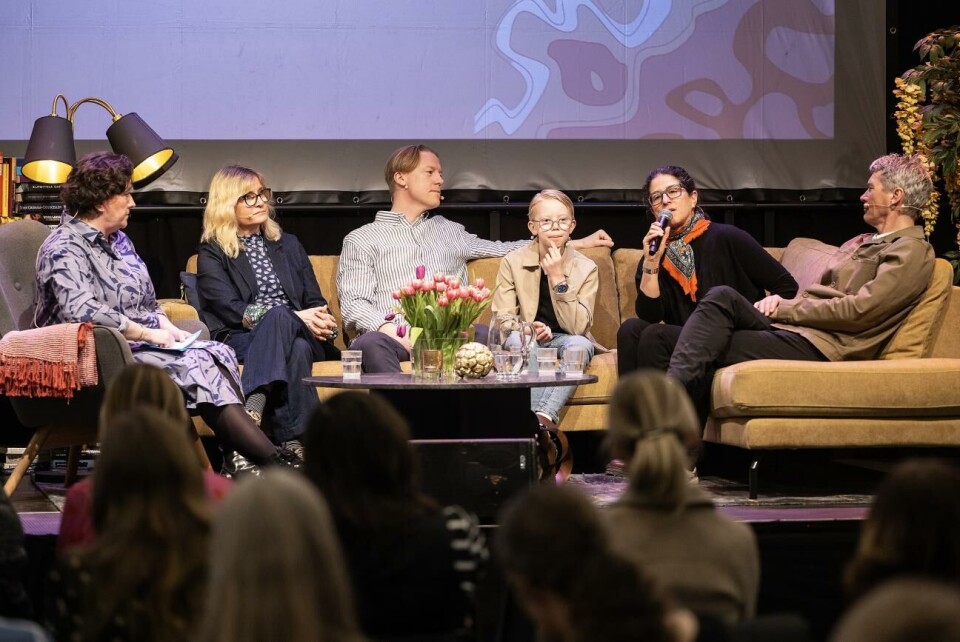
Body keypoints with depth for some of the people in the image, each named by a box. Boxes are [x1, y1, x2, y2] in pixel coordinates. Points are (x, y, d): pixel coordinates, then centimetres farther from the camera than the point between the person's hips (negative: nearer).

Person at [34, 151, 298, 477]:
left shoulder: (118, 240, 18)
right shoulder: (64, 248, -10)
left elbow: (149, 303, 25)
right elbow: (81, 311, -25)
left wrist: (168, 328, 3)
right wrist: (146, 333, -21)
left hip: (139, 343, 9)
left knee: (216, 353, -17)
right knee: (197, 365, -25)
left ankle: (238, 459, -32)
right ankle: (275, 461, -29)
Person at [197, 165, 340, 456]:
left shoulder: (288, 244, 28)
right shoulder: (212, 253, 12)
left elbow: (315, 300, 20)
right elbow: (229, 309, -3)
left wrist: (323, 322, -7)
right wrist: (295, 318, -15)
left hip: (301, 335, 3)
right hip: (238, 341, -3)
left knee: (282, 323, -36)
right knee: (286, 327, -38)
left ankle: (253, 405, -57)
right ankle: (296, 442, -54)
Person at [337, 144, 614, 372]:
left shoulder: (451, 231, 32)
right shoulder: (361, 240, 17)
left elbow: (505, 249, 35)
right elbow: (352, 304, 5)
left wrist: (577, 243, 34)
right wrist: (389, 330, -16)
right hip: (397, 338, -3)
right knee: (369, 344, -39)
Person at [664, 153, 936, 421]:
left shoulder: (913, 251, 0)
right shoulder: (859, 243, 30)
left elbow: (859, 311, -12)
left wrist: (785, 308, -7)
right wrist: (780, 300, 1)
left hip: (819, 347, -8)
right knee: (723, 296, -21)